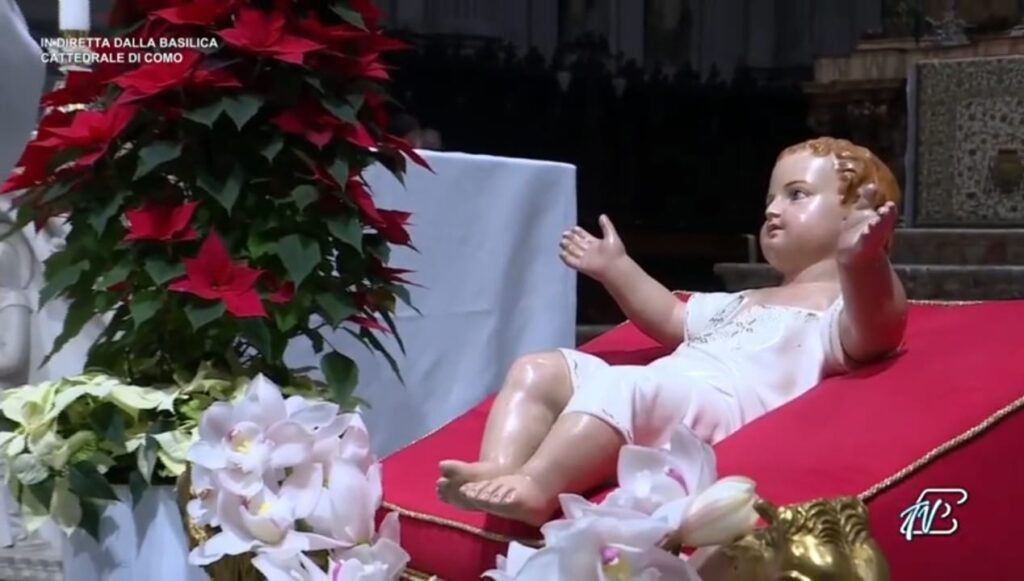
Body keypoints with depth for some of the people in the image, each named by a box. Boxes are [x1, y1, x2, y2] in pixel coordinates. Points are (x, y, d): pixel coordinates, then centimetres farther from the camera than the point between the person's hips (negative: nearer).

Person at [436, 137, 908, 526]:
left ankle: (536, 486, -52)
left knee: (617, 384, -36)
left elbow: (875, 330, -18)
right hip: (649, 400, 10)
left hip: (718, 410, -9)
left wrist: (861, 262, -37)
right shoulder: (739, 303, 37)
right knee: (538, 369, -1)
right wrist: (615, 268, 44)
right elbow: (671, 320, 50)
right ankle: (501, 472, -26)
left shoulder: (837, 307, 6)